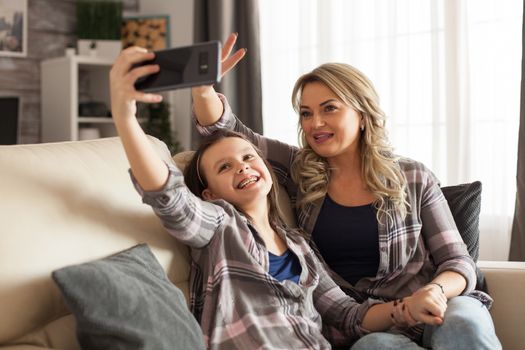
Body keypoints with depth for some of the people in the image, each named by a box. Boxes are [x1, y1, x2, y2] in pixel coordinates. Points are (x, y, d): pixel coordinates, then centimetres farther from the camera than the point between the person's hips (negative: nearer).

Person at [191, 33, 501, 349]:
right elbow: (226, 131, 2)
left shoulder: (413, 179, 3)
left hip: (436, 313, 0)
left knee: (464, 322, -35)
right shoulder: (298, 172, 7)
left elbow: (458, 262, 3)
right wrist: (203, 85, -19)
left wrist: (435, 291, -20)